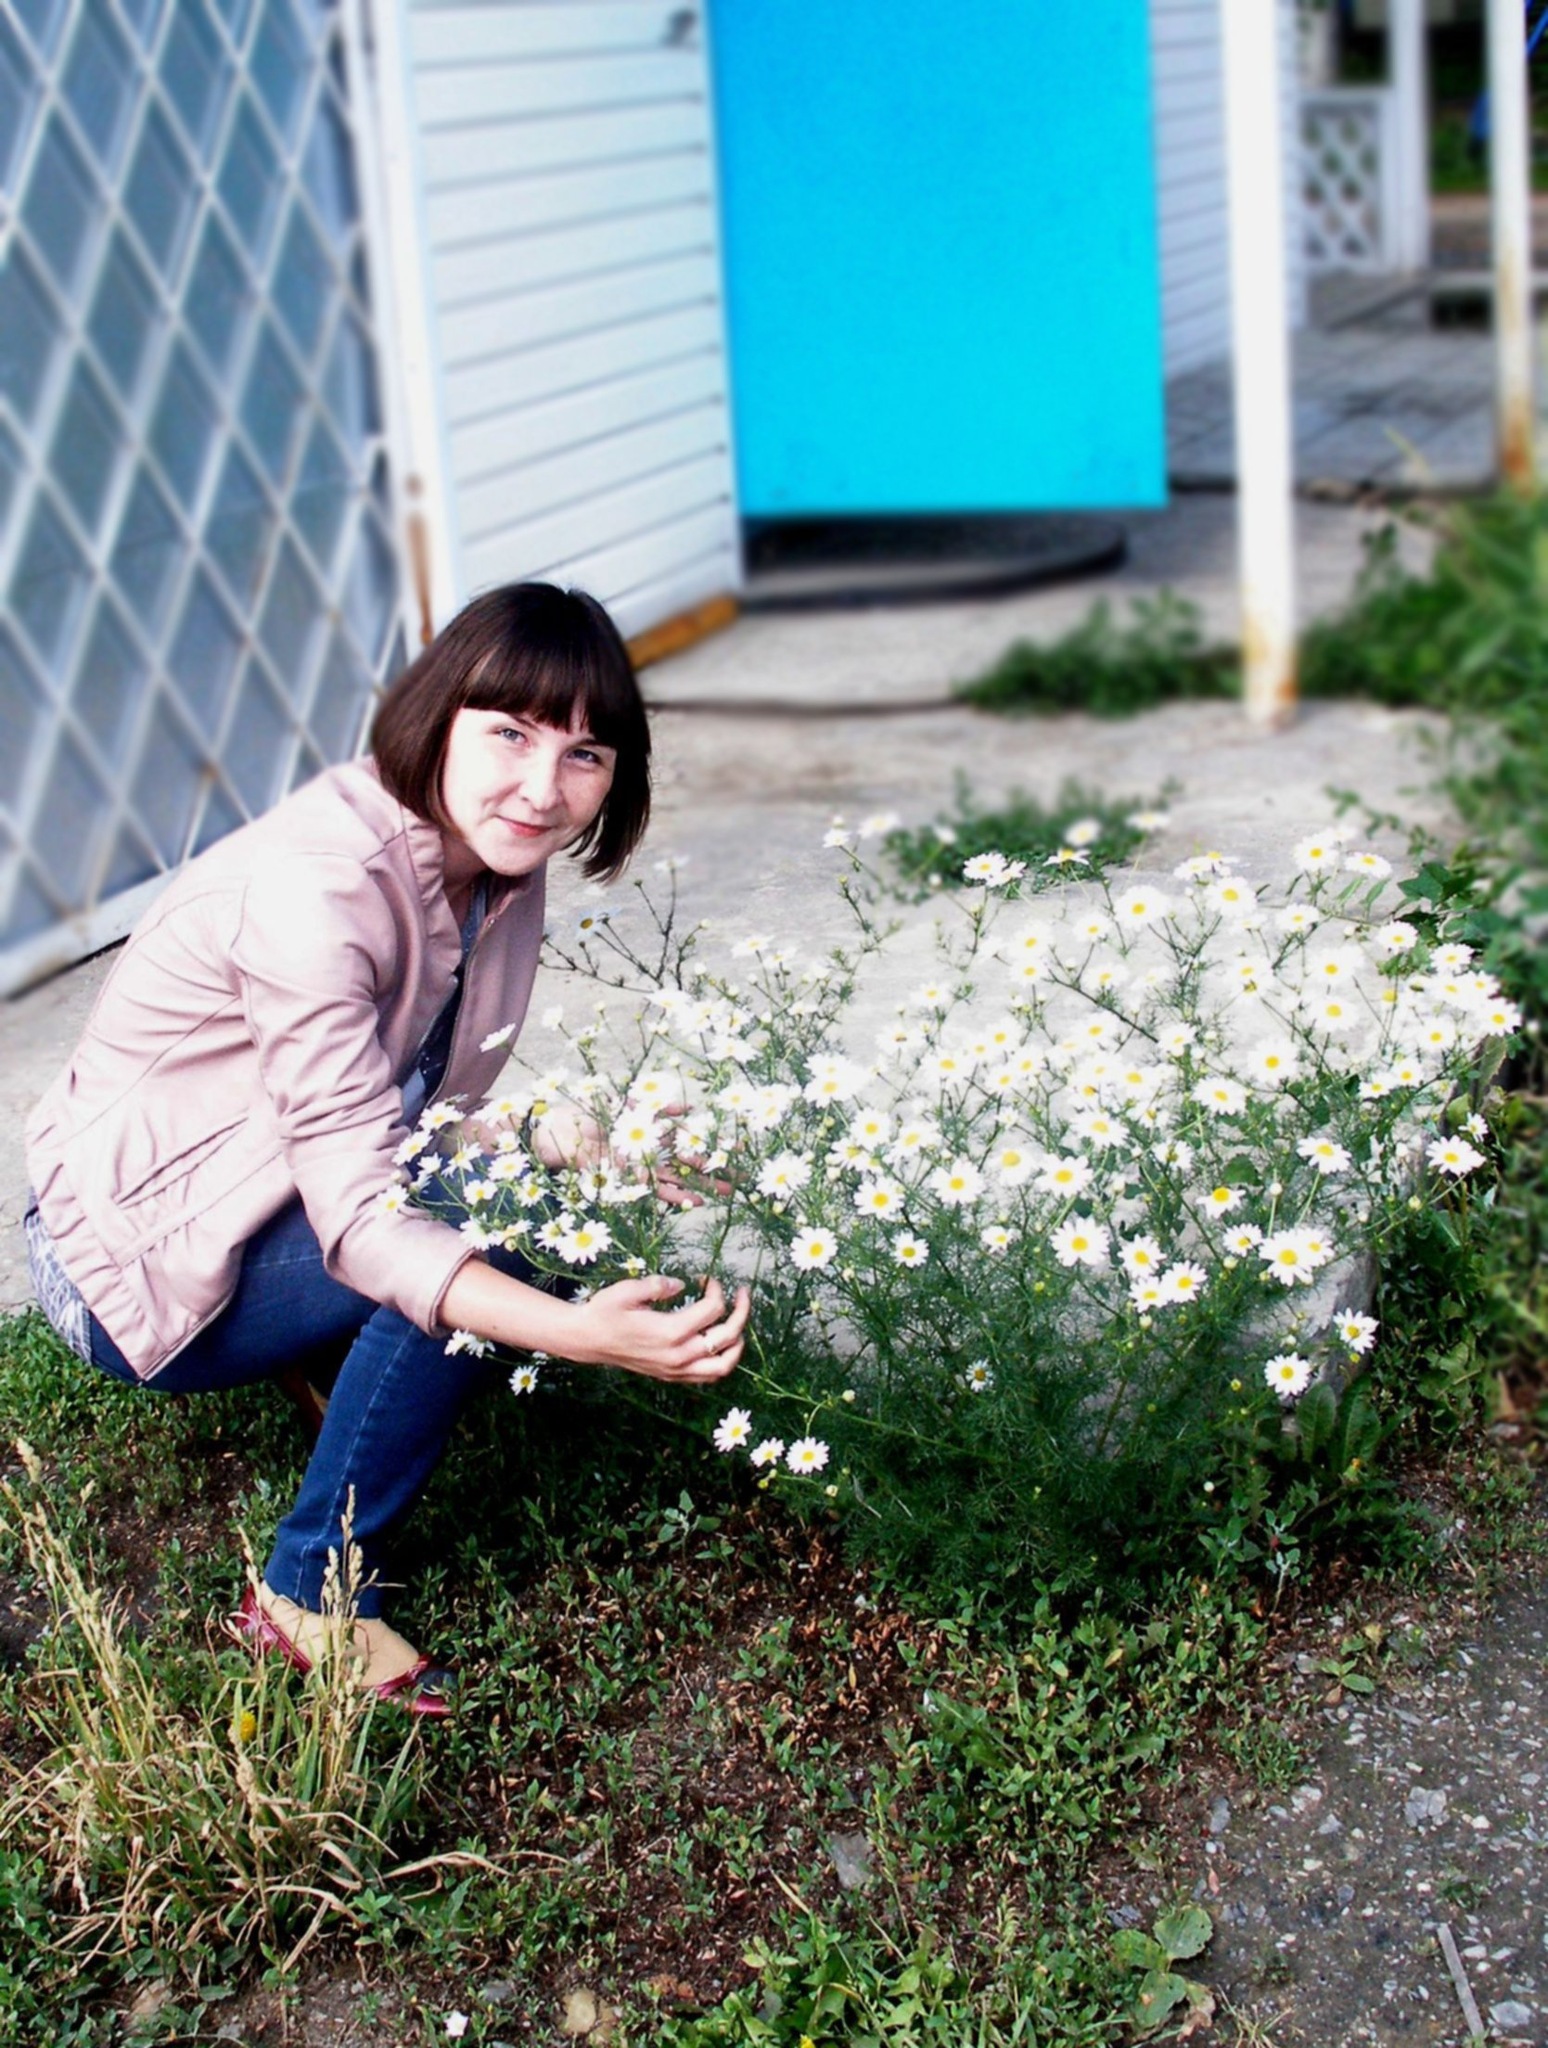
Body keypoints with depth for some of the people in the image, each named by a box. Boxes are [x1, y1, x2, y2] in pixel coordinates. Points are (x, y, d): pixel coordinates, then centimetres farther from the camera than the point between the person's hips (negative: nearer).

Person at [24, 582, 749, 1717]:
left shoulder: (495, 861, -5)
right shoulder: (317, 889, -31)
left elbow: (432, 1115, 1)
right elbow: (360, 1213, -36)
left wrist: (571, 1146, -19)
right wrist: (579, 1332, -50)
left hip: (263, 1203, 8)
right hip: (137, 1260, -8)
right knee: (475, 1260, -28)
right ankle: (311, 1598, -11)